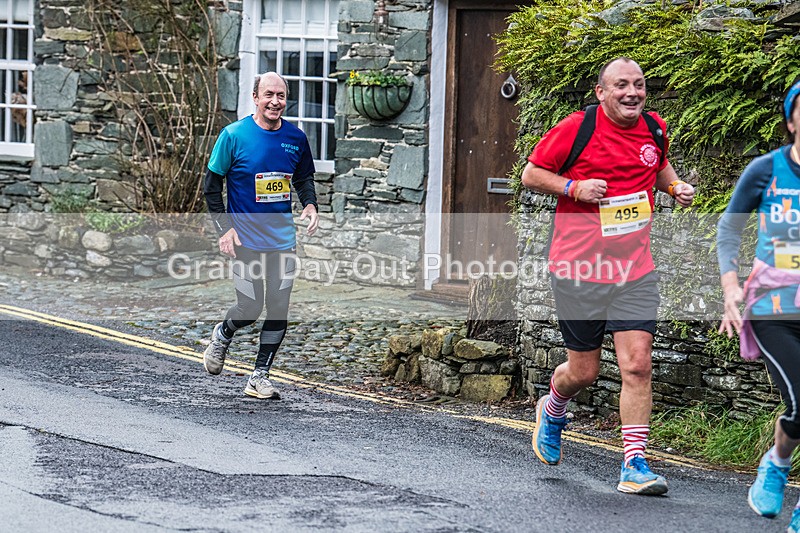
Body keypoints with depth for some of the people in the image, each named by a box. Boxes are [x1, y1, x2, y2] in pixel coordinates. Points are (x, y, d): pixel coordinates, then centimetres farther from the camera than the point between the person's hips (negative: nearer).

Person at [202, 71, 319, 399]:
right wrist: (225, 228, -11)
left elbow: (303, 178, 19)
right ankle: (222, 335, 30)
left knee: (278, 309, 1)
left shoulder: (296, 138, 3)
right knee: (250, 309, -3)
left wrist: (310, 204, -2)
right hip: (246, 238, -4)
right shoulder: (234, 135, -8)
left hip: (283, 237, 4)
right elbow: (212, 185, -2)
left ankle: (260, 377, 12)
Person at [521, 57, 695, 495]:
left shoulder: (655, 130, 6)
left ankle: (635, 465, -4)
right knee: (584, 371, 7)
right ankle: (552, 410, 41)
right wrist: (574, 187, -16)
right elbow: (530, 174, 0)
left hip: (634, 269, 3)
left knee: (637, 365, -9)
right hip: (578, 267, -3)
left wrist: (675, 187, 7)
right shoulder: (576, 128, -8)